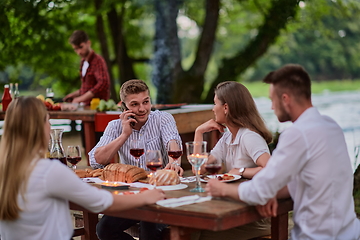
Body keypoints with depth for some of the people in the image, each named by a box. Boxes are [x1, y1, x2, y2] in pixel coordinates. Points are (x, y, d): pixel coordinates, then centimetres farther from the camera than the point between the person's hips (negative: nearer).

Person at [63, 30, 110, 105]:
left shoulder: (98, 60, -9)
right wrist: (74, 94, 16)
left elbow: (103, 83, -25)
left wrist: (81, 98, -23)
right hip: (86, 106, 8)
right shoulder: (83, 61, 19)